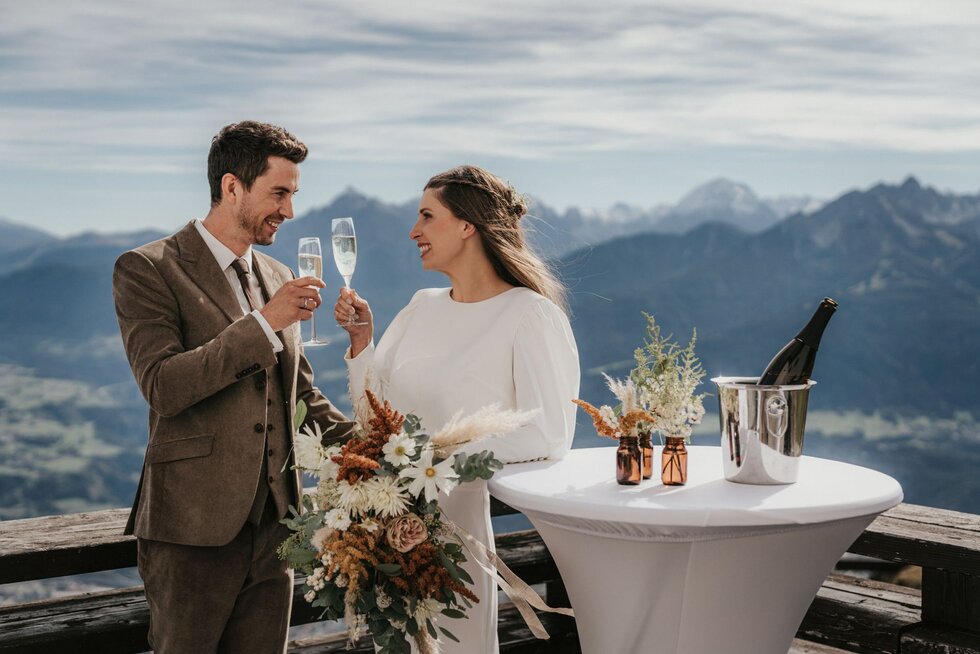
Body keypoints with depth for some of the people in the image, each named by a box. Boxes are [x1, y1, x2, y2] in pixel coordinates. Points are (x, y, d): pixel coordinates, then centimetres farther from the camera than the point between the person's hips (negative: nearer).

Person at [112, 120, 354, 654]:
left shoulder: (277, 278, 15)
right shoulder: (146, 270, -6)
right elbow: (163, 386, -18)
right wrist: (265, 322, -20)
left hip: (273, 524, 6)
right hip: (194, 528, -6)